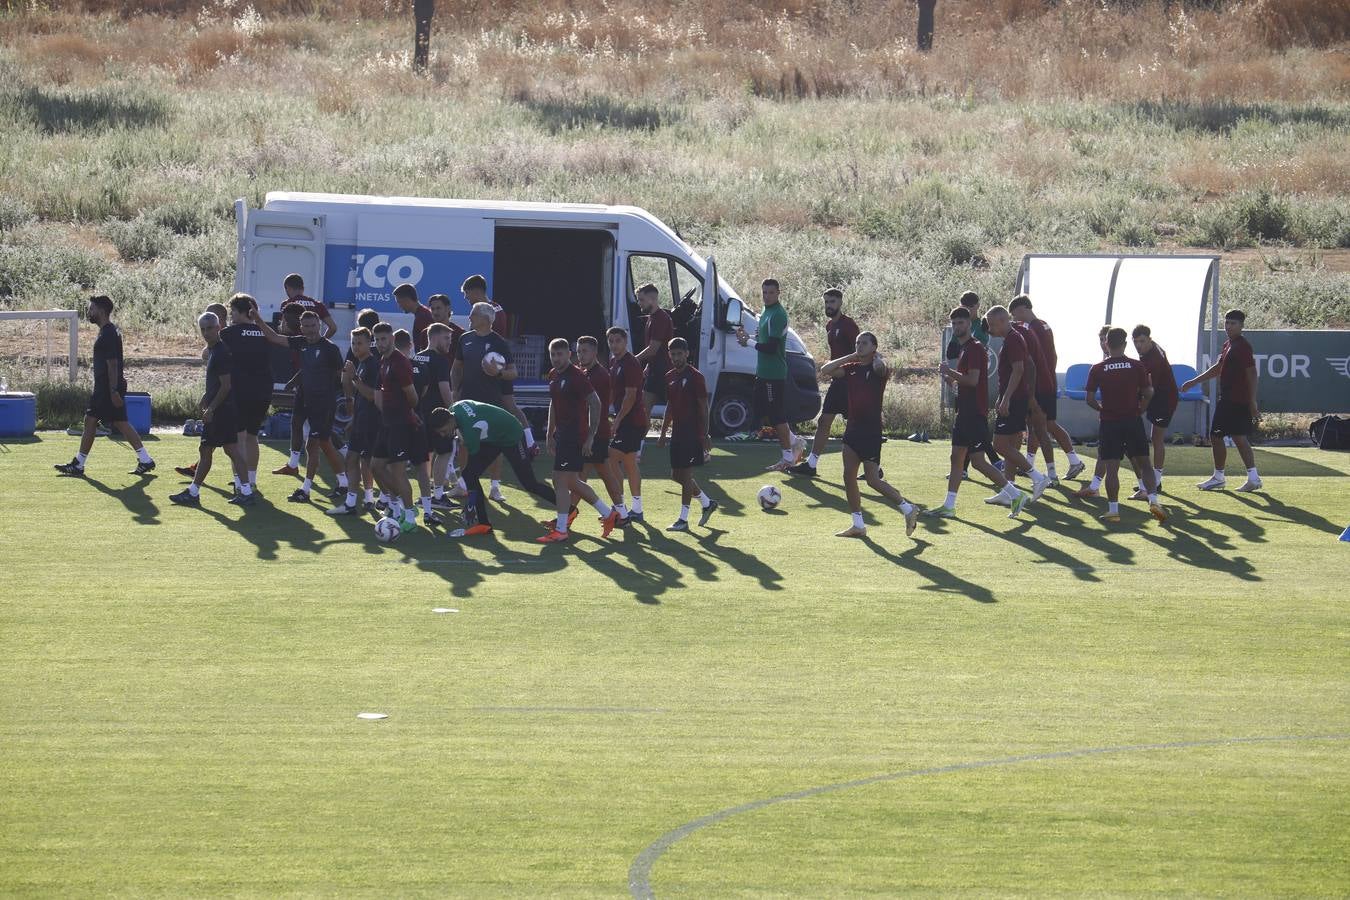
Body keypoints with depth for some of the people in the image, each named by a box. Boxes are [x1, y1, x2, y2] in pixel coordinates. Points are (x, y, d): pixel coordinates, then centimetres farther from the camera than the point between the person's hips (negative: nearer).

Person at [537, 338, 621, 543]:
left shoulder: (577, 376, -14)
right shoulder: (554, 376, 12)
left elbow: (595, 403, -16)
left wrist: (590, 436, -18)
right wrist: (550, 435, 22)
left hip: (575, 437, -9)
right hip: (562, 435, 9)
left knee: (560, 481, -10)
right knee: (573, 482, 14)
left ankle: (560, 530, -6)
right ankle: (608, 513, 27)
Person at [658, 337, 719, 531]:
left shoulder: (695, 377, -10)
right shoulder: (670, 377, 12)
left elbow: (703, 408, -11)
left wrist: (705, 436, -15)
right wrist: (663, 433, 18)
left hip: (693, 433, -8)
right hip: (677, 433, 8)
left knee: (685, 475, -8)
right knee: (676, 475, 10)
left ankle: (683, 519, -3)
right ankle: (707, 503, 27)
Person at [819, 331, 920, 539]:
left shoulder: (876, 368, -8)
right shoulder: (851, 368, 10)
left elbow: (881, 368, -32)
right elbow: (825, 370, 2)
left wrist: (877, 357, -10)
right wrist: (851, 357, 0)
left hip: (871, 431, -7)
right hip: (853, 429, 7)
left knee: (873, 480, -9)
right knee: (849, 477, 5)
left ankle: (907, 508, 5)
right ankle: (858, 525, 13)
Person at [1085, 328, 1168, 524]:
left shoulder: (1097, 369, -2)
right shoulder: (1136, 366, -1)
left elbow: (1090, 399, -2)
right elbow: (1148, 394, -1)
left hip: (1109, 422, -1)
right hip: (1133, 420, 1)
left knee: (1111, 467, 1)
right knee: (1144, 463, 9)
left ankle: (1113, 509, 0)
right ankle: (1153, 499, -4)